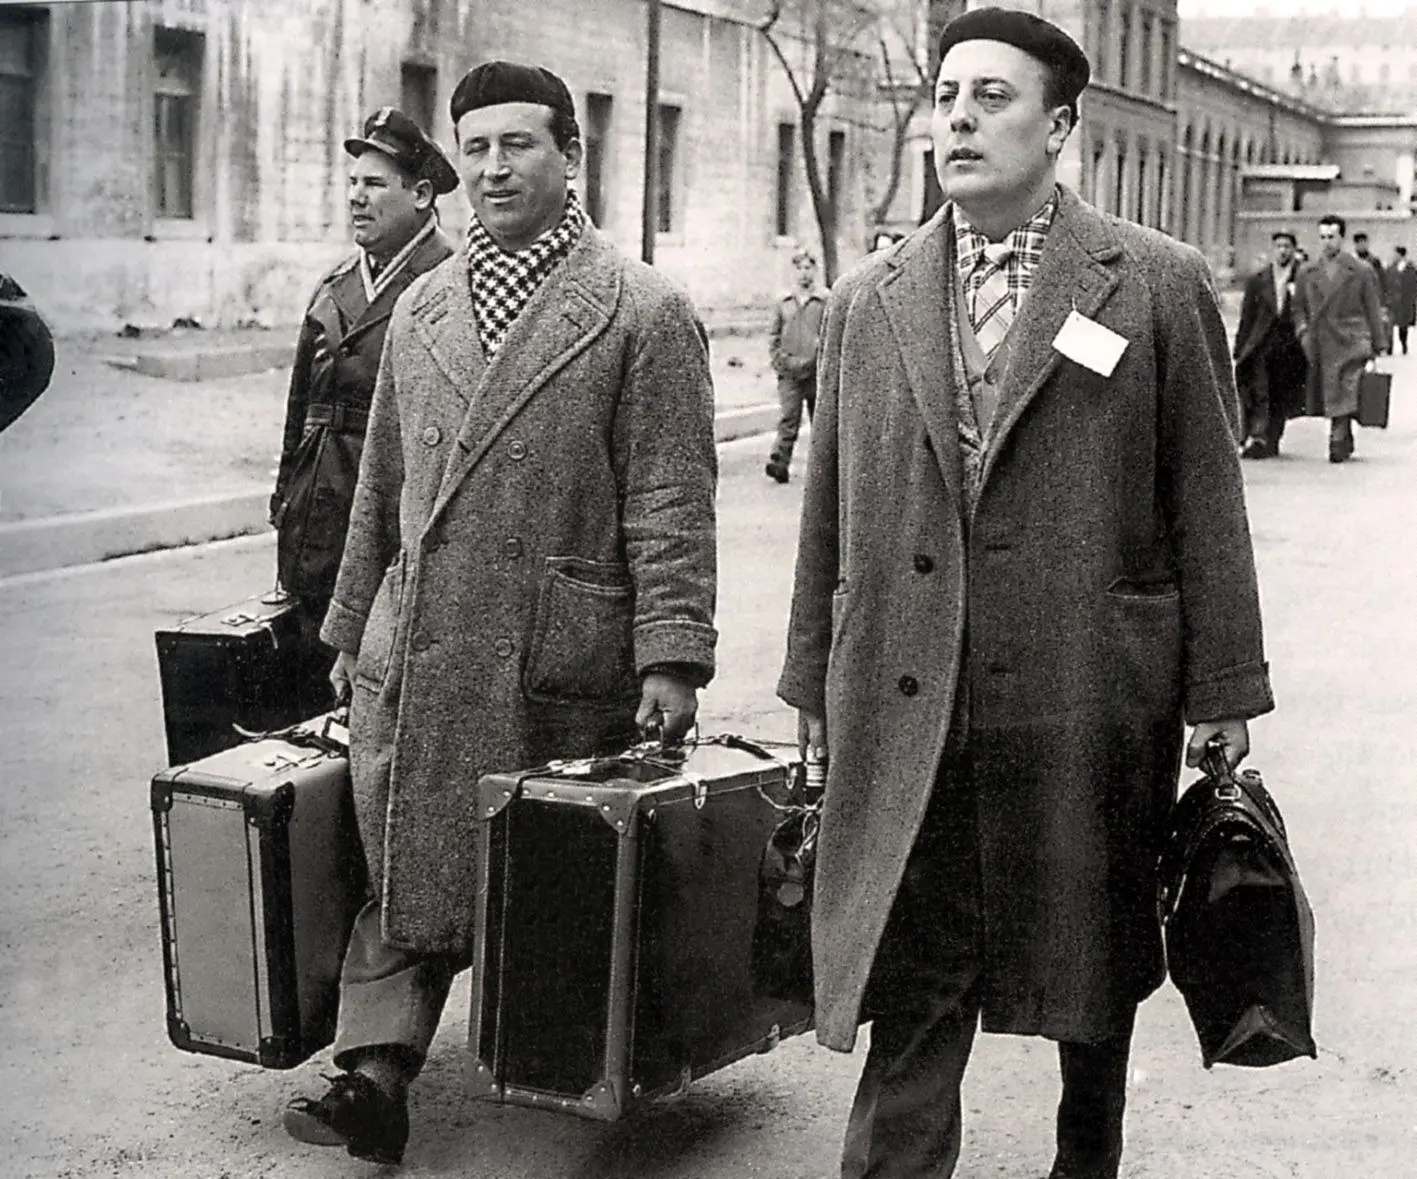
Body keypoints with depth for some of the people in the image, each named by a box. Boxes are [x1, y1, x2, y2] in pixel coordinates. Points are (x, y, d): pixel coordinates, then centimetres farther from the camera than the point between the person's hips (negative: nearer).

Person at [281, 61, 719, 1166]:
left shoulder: (645, 313, -3)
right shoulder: (421, 307, 15)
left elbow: (671, 504, -8)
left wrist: (672, 658, -14)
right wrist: (352, 628, 21)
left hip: (558, 661, -5)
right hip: (413, 654, 5)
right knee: (402, 865, 3)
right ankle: (376, 1069, 5)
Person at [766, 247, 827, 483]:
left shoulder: (826, 300, 0)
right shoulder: (783, 302, 8)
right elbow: (773, 335, 13)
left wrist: (818, 359, -10)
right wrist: (780, 360, 1)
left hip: (817, 372, -1)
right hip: (789, 373, 1)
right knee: (789, 418, -9)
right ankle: (779, 461, -16)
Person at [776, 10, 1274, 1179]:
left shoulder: (1161, 285, -1)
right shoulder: (867, 300, 8)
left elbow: (1207, 505, -1)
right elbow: (830, 508, 10)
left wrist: (1223, 693, -3)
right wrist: (814, 680, 9)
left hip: (1090, 706, -1)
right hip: (905, 713, 2)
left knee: (1094, 975, 15)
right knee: (909, 987, 2)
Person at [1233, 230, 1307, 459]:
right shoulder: (1257, 280, 9)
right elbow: (1247, 318, 11)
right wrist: (1240, 350, 7)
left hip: (1289, 345, 0)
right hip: (1260, 344, 0)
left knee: (1280, 397, 6)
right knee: (1258, 391, -14)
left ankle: (1271, 441, 16)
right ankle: (1256, 436, -22)